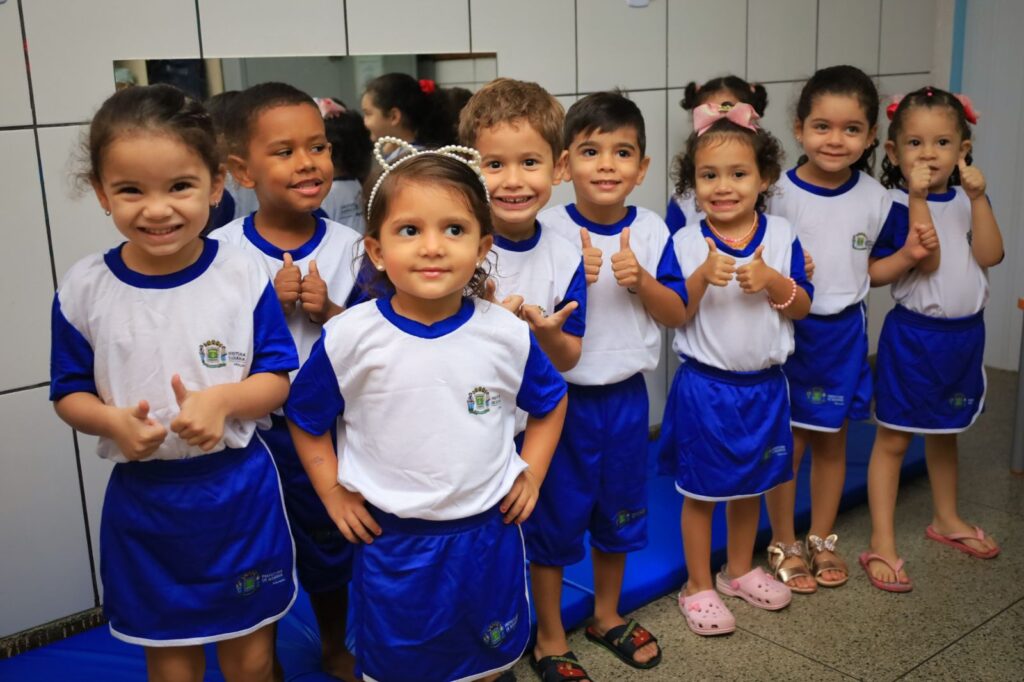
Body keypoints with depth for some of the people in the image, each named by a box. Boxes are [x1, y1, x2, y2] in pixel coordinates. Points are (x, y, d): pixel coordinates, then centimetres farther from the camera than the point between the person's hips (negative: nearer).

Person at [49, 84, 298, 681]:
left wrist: (222, 399, -25)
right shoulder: (84, 289, -8)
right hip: (140, 498, 1)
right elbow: (70, 392, 1)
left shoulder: (244, 277, -11)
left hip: (238, 490, -1)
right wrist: (112, 421, -20)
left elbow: (277, 379, -5)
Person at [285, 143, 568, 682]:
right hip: (391, 542, -1)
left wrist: (531, 475, 2)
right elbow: (304, 418, 1)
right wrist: (333, 494, -3)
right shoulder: (349, 338, -14)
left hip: (489, 534, 2)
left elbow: (550, 402, 9)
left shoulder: (507, 334, -10)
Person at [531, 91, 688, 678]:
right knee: (554, 516, 8)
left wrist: (641, 280, -18)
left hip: (627, 397, 4)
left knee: (620, 511, 20)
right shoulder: (547, 231, -13)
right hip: (561, 397, -4)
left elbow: (677, 313, 0)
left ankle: (608, 615, 43)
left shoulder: (652, 231, -3)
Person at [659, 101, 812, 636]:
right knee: (700, 490, 8)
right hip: (703, 386, -3)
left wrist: (772, 281, -21)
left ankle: (740, 570, 40)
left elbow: (802, 307, -2)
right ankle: (698, 587, 25)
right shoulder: (685, 243, -10)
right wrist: (702, 278, -28)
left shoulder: (782, 236, -3)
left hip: (764, 385, 3)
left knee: (752, 482, 19)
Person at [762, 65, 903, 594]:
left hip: (845, 332, 4)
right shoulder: (779, 194, -13)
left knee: (832, 441, 15)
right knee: (787, 444, 6)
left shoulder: (875, 198, -1)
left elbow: (871, 268, 10)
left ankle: (820, 540, 33)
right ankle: (784, 545, 24)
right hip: (788, 331, -3)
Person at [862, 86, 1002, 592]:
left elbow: (990, 254, -11)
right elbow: (928, 261, -23)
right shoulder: (896, 204, -12)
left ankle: (946, 519, 41)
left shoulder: (967, 199, 3)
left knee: (944, 433, 23)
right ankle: (882, 545, 7)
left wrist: (978, 195, -16)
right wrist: (918, 197, -26)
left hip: (964, 334, 6)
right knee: (893, 438, 0)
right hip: (913, 335, -6)